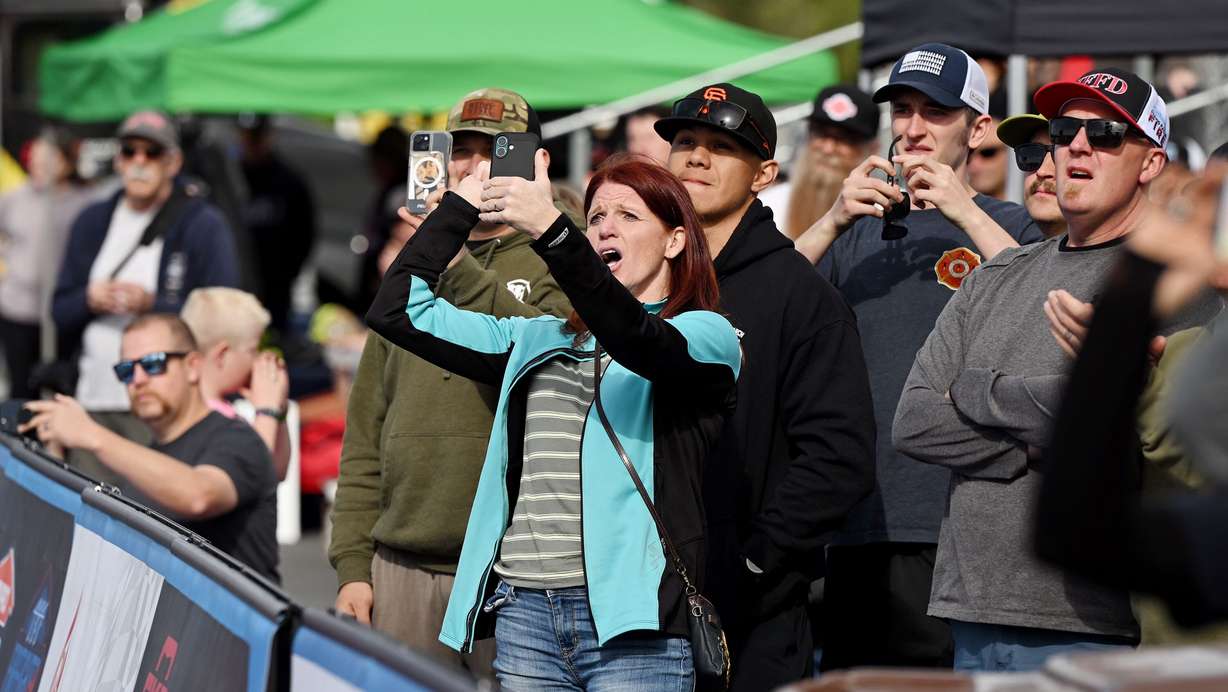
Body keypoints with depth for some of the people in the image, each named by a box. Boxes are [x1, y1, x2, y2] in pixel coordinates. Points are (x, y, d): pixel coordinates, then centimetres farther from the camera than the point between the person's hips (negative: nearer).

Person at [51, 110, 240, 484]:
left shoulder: (204, 225, 1)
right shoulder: (92, 222, 18)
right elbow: (60, 310, 19)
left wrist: (152, 304, -18)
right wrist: (89, 299, -4)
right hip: (92, 403, 5)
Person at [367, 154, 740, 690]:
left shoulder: (708, 335, 4)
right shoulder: (540, 342, 21)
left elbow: (640, 341, -20)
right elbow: (399, 310, 19)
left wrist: (550, 229, -30)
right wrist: (460, 205, 13)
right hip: (523, 612, 5)